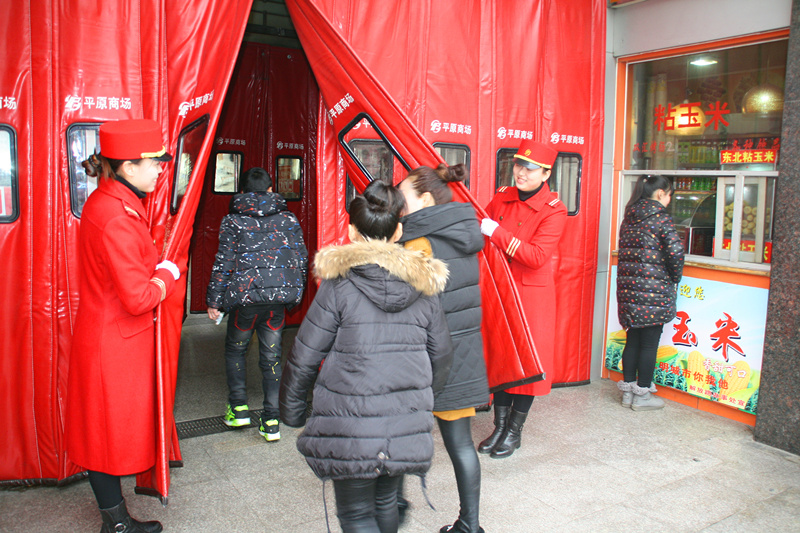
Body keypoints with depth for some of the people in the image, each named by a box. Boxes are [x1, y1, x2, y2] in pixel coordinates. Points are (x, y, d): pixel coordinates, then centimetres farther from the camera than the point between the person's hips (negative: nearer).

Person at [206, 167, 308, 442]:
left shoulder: (233, 220, 0)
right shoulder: (289, 218, 8)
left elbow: (224, 263, -3)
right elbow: (301, 259, 10)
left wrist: (214, 300, 4)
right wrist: (294, 292, 22)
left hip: (245, 295, -2)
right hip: (281, 296, 3)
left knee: (235, 349, 19)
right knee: (272, 355, 9)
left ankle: (238, 408, 17)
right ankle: (271, 421, 9)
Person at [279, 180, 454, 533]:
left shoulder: (338, 286, -10)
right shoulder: (424, 287, 2)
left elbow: (304, 358, -5)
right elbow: (441, 357, 12)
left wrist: (292, 411, 11)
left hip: (349, 433, -4)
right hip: (407, 432, 5)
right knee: (385, 503, 26)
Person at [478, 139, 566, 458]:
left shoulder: (554, 210, -10)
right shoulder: (501, 198, 5)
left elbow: (537, 256, -22)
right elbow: (480, 228, 20)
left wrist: (496, 233, -24)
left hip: (532, 296, -4)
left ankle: (515, 431, 20)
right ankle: (499, 426, 24)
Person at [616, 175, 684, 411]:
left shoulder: (629, 217, 11)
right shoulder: (661, 217, -10)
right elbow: (675, 251, -16)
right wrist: (675, 278, -1)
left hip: (628, 286, 6)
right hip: (654, 288, -6)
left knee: (633, 339, 14)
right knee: (649, 343, 3)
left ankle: (628, 390, 21)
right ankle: (642, 395, 11)